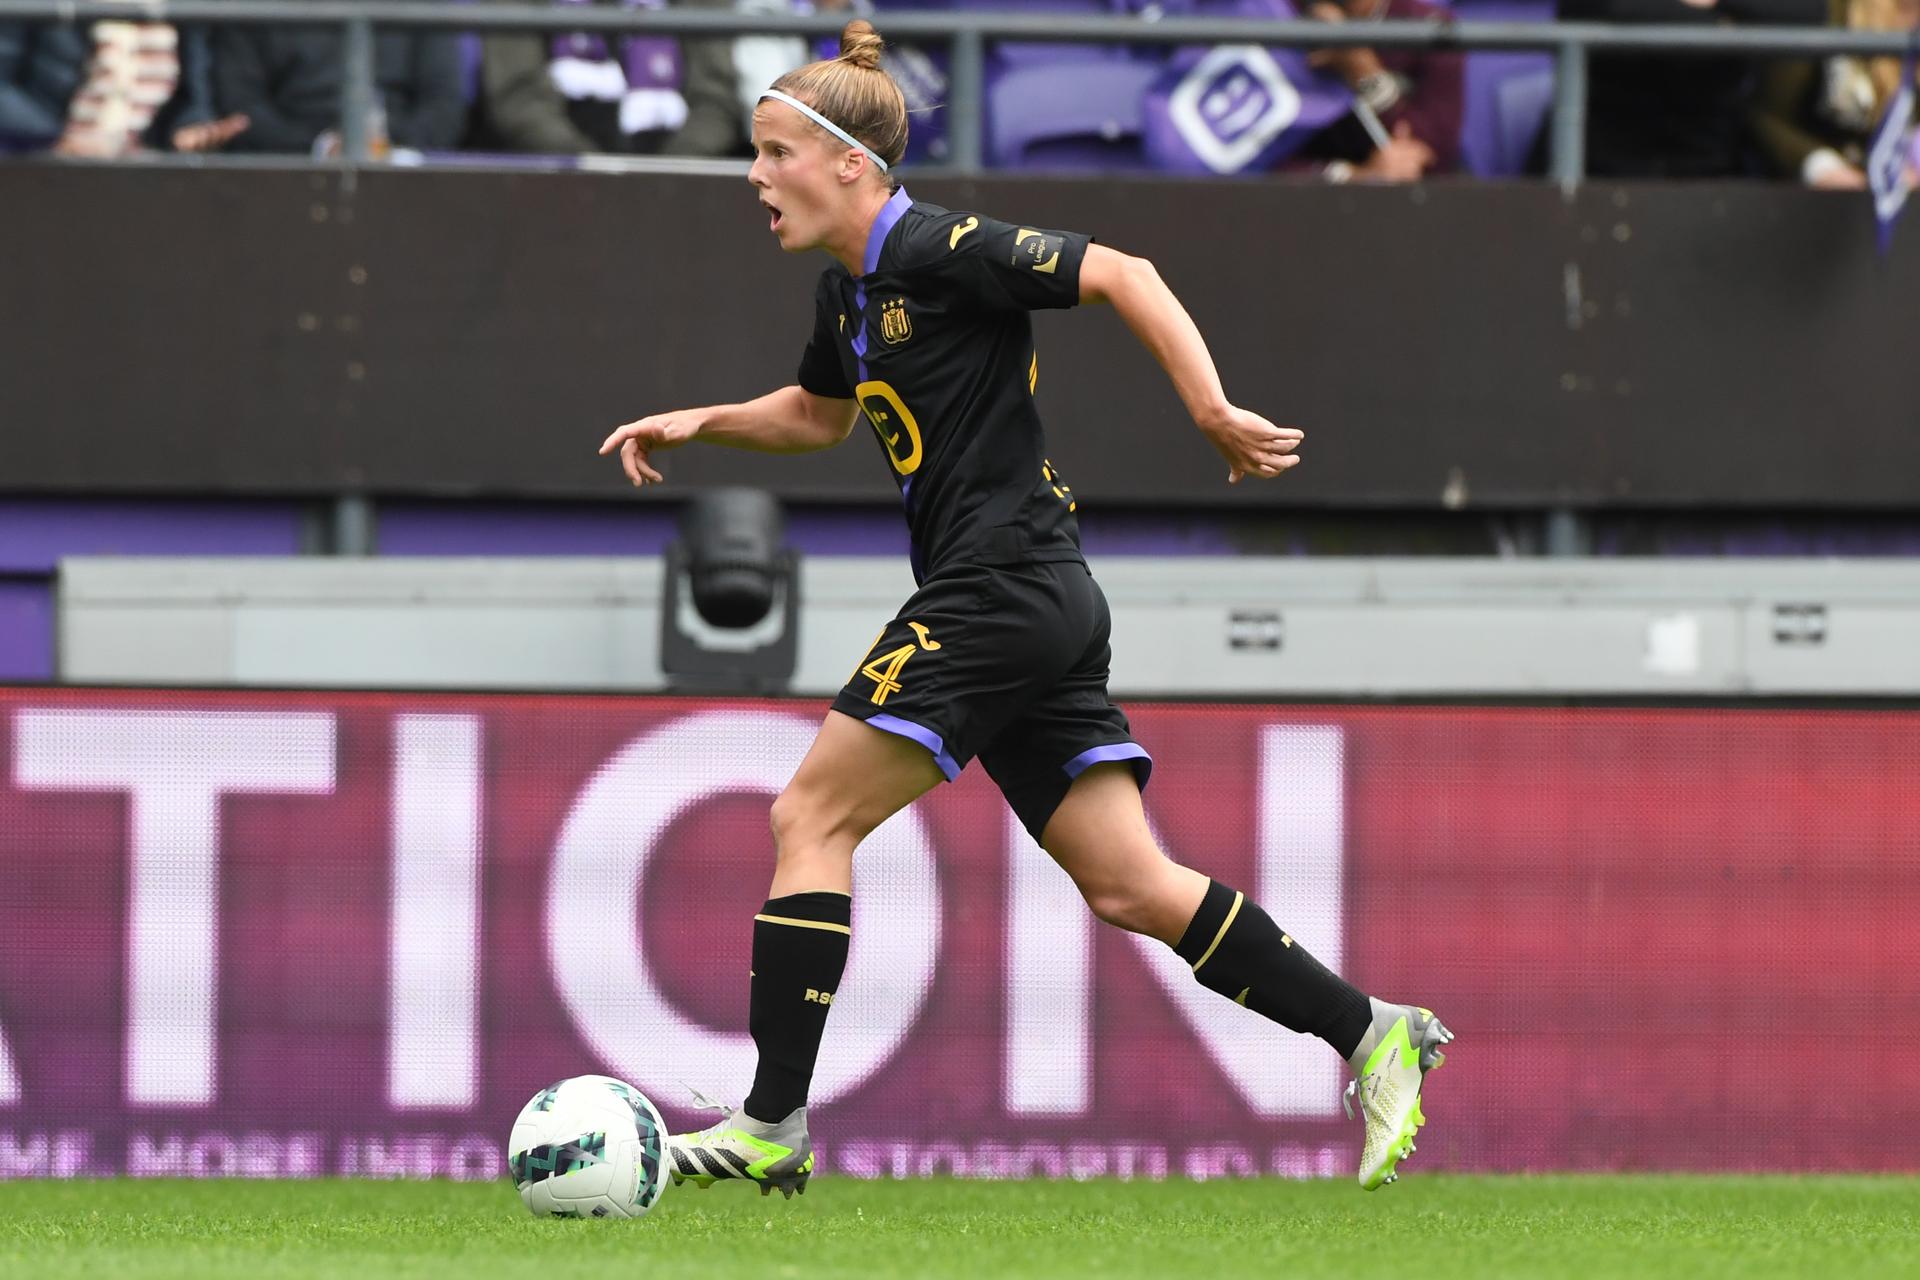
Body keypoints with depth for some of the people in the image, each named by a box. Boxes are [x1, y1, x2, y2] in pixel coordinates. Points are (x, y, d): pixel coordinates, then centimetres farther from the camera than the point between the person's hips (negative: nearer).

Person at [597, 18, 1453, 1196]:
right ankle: (1370, 1032, 7)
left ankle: (772, 1127, -9)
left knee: (812, 819, -8)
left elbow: (1122, 276, -15)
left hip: (1000, 591, -10)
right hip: (1045, 609, 10)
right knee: (1128, 888, 6)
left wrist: (1215, 412, -21)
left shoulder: (941, 250, -12)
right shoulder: (850, 288, 16)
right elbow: (819, 413, 35)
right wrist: (700, 424, 21)